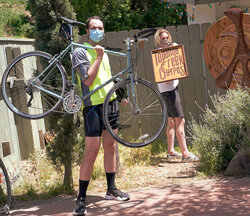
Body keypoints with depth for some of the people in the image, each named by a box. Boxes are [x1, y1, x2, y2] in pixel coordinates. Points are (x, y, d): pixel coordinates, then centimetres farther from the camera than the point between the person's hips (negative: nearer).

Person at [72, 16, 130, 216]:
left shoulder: (103, 52, 18)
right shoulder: (80, 53, -6)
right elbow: (88, 80, -18)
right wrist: (98, 57, -15)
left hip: (110, 102, 8)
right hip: (93, 105, -8)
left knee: (111, 147, 11)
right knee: (91, 152, -11)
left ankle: (111, 189, 21)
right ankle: (81, 199, -6)